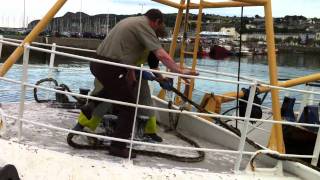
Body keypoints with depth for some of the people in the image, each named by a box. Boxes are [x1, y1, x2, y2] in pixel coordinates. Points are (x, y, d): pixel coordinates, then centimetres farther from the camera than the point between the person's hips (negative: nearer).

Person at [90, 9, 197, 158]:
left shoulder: (132, 21, 21)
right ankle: (118, 147, 6)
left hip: (97, 63, 9)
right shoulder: (144, 26, -7)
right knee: (129, 106, 1)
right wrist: (180, 71, -12)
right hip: (110, 69, -9)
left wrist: (131, 76, 22)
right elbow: (161, 54, -17)